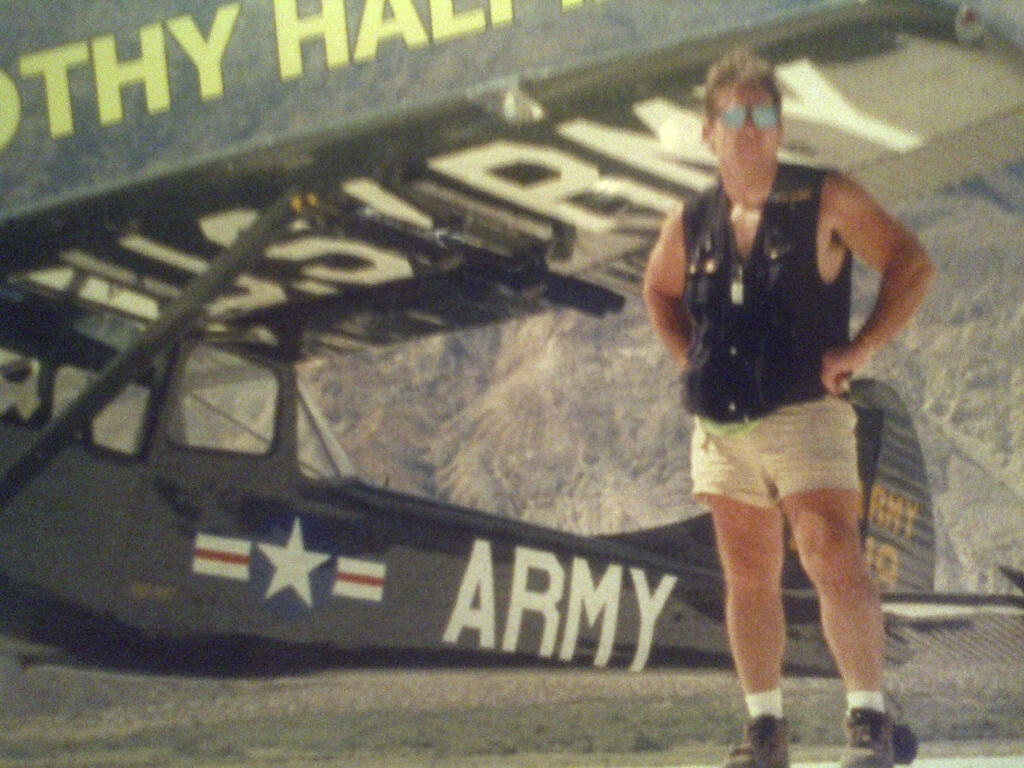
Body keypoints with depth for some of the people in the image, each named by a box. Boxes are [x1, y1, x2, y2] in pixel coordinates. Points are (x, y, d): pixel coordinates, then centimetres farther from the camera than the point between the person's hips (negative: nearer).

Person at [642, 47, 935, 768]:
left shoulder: (825, 200, -4)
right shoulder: (690, 224, 8)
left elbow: (912, 263, -2)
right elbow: (659, 291, 27)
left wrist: (859, 348, -8)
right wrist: (692, 358, 13)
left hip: (805, 412, -4)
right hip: (721, 425, 5)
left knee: (834, 561, -15)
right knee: (748, 577, 8)